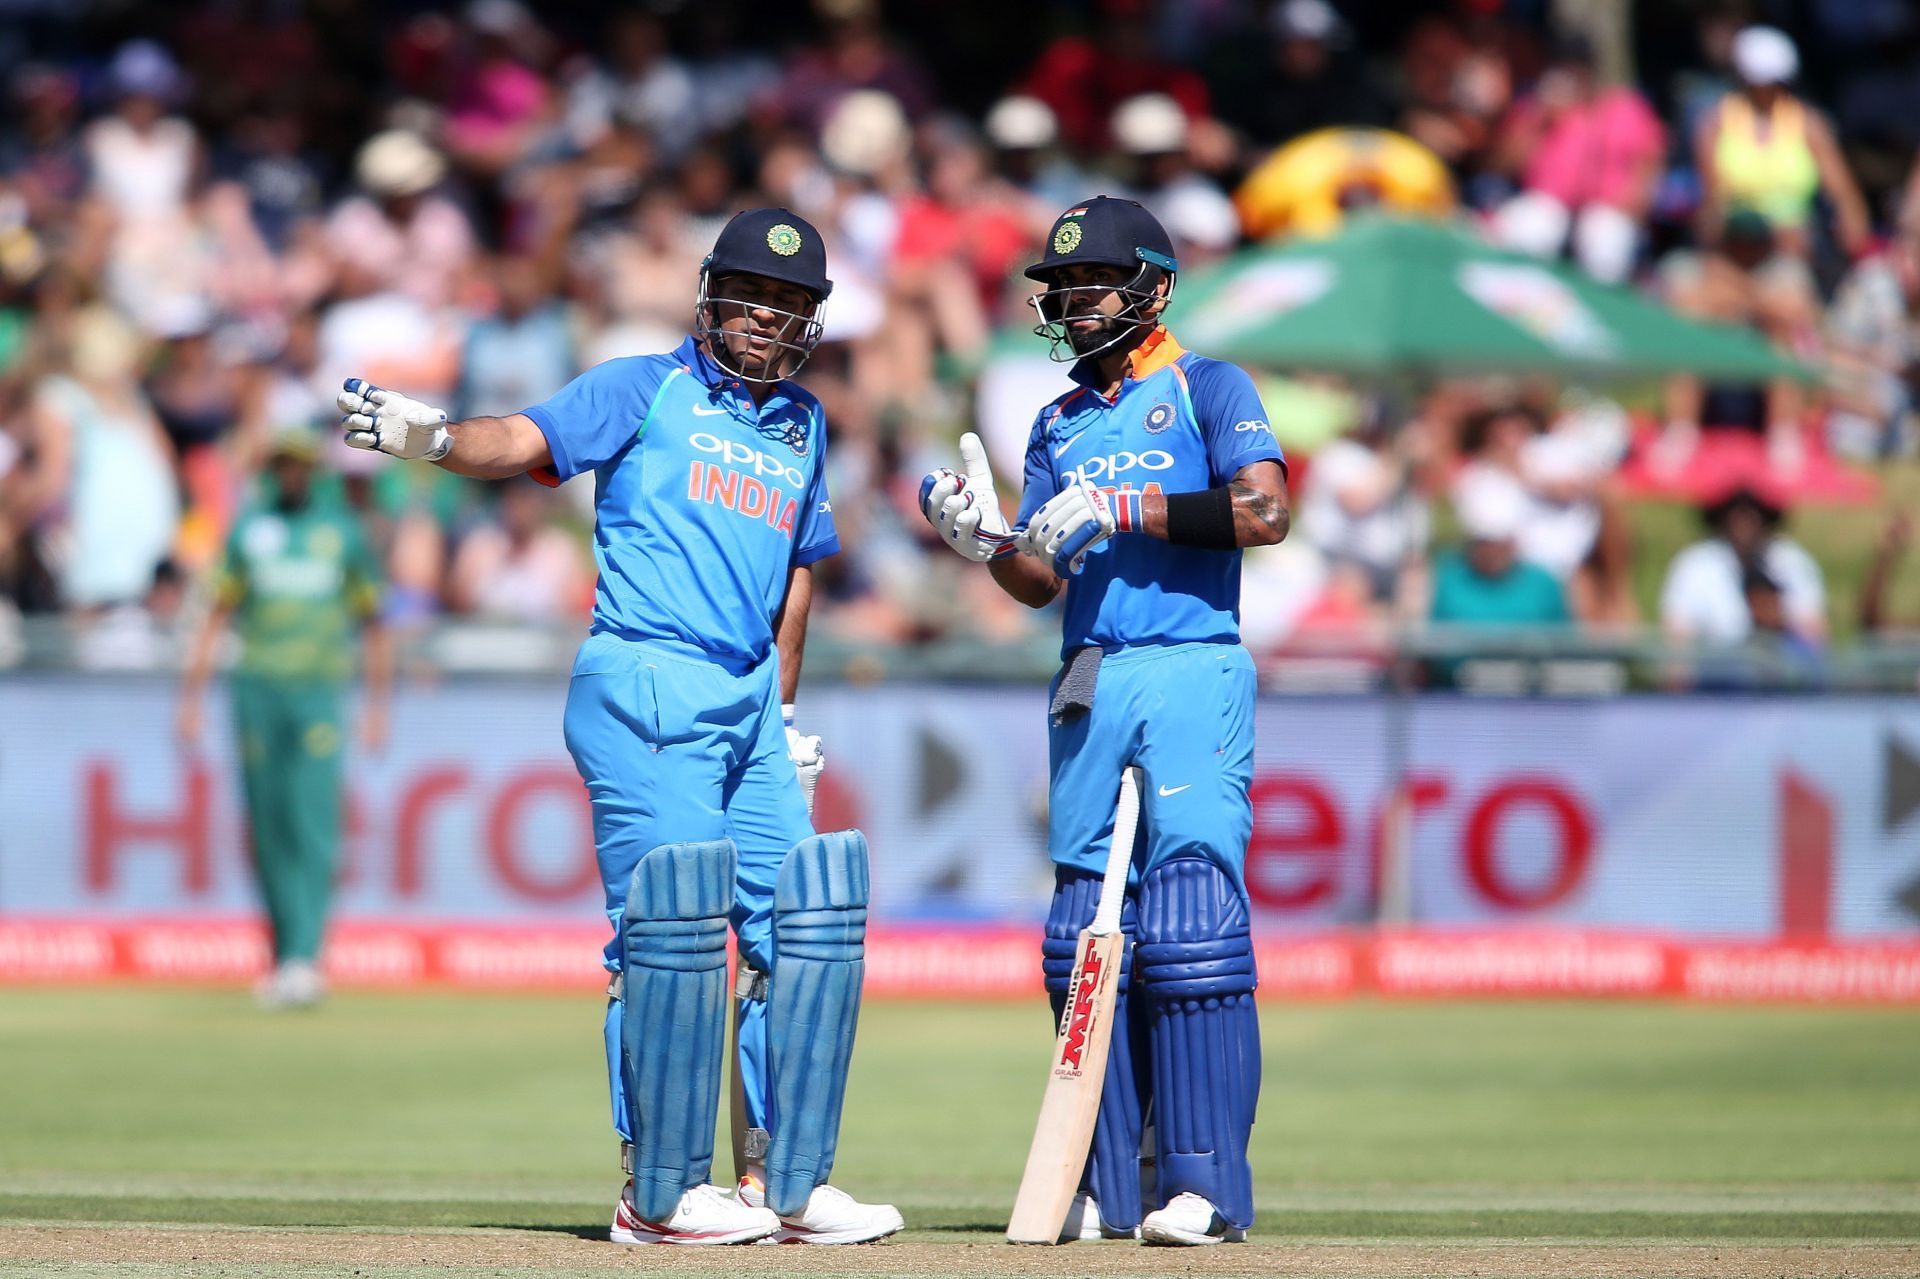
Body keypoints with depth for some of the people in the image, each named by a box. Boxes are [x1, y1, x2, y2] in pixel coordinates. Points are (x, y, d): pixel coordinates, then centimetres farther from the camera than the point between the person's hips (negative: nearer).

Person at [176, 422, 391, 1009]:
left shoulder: (343, 531, 9)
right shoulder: (247, 530, 11)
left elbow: (371, 622, 14)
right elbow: (218, 614, 8)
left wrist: (378, 704, 10)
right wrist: (191, 696, 1)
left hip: (320, 695, -2)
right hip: (257, 690, 2)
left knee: (313, 828, -13)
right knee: (267, 829, 3)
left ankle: (305, 958, -20)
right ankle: (285, 957, 11)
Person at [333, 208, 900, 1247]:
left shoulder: (803, 424, 19)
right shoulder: (644, 389, 0)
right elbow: (524, 442, -14)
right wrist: (432, 438, -34)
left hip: (748, 702, 7)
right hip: (643, 688, -7)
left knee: (805, 927, 4)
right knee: (672, 926, -11)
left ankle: (778, 1181, 12)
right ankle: (659, 1192, -6)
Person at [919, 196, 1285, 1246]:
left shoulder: (1206, 390, 4)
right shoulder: (1059, 425, 21)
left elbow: (1265, 511, -11)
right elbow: (1041, 582, 16)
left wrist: (1125, 508, -15)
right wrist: (984, 540, -4)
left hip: (1193, 675, -6)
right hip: (1087, 686, 6)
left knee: (1191, 925, -13)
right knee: (1084, 934, 3)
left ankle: (1207, 1185, -15)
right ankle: (1106, 1187, 7)